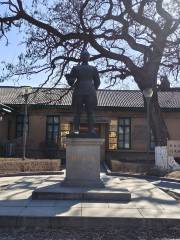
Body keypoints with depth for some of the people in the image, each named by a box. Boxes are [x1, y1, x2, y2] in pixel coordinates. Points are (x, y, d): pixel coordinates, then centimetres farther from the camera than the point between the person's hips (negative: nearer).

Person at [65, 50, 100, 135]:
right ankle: (91, 130, -1)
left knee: (77, 112, 7)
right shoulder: (93, 69, 5)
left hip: (79, 92, 0)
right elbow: (97, 82, 7)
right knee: (90, 112, 4)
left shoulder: (75, 68, 0)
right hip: (90, 93, 1)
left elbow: (71, 81, -1)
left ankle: (76, 129, 2)